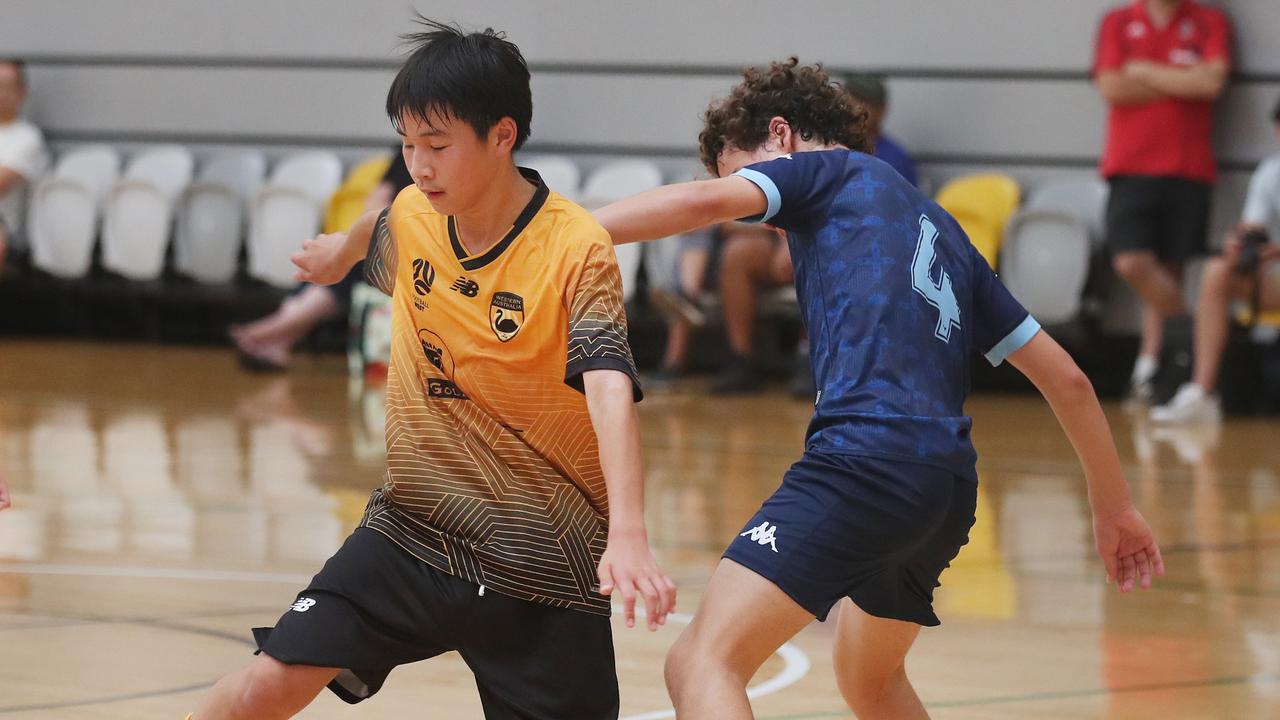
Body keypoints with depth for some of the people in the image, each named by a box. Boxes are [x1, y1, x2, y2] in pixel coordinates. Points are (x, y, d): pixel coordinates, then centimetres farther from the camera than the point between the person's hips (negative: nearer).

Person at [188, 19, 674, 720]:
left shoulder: (575, 249, -19)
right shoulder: (412, 215, -2)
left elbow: (609, 390, -32)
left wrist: (627, 536, -46)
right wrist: (343, 248, 48)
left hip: (544, 562, -4)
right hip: (411, 530, 4)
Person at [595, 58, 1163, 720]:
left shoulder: (826, 169, 10)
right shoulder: (938, 229, 29)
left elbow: (702, 200, -12)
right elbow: (1065, 378, 29)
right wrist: (1113, 504, 37)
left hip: (864, 459, -9)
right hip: (949, 485, 9)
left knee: (702, 664, -17)